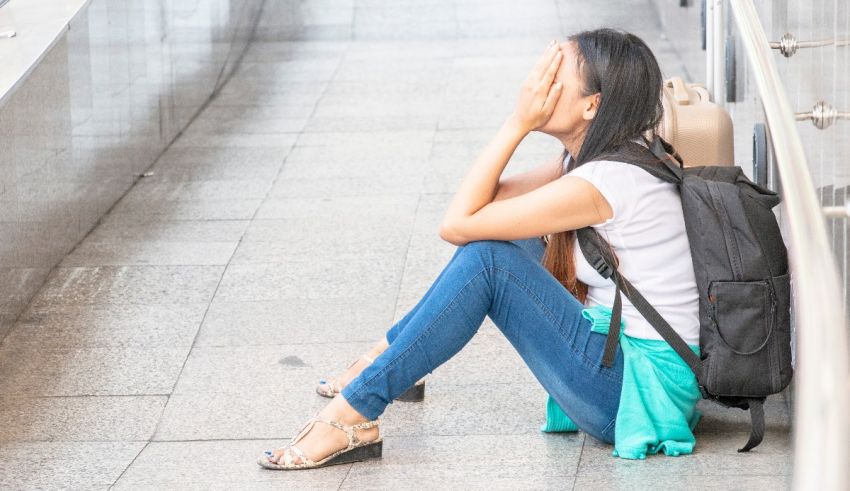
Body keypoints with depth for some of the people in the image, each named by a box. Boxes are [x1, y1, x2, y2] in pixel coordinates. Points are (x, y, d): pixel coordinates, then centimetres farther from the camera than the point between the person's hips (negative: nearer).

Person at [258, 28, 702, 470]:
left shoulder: (610, 180, -22)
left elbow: (457, 224, -18)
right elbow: (491, 200, 10)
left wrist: (518, 123, -15)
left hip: (640, 392, -10)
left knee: (487, 259, -19)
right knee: (497, 240, 12)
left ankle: (351, 417, -13)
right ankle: (384, 360, 23)